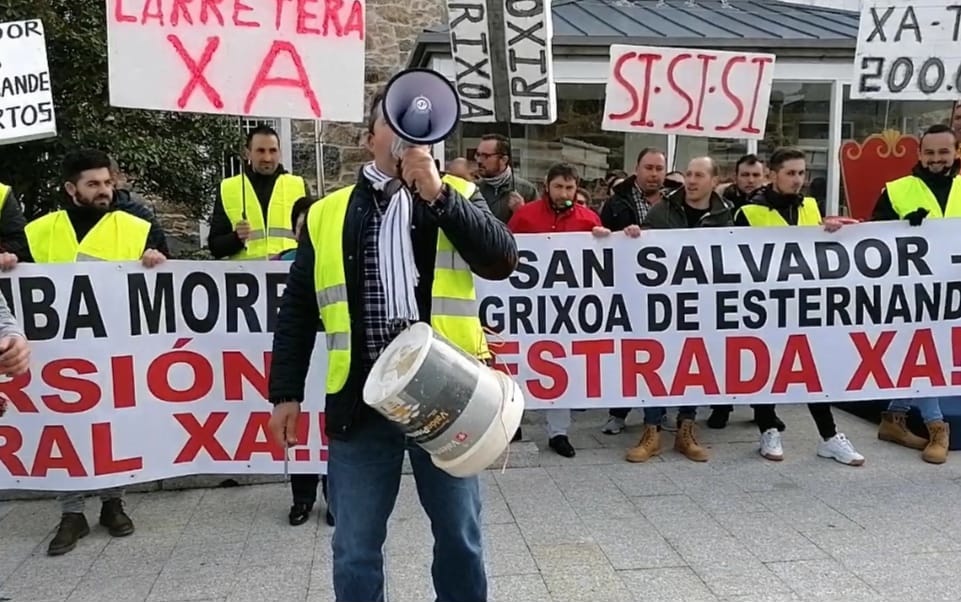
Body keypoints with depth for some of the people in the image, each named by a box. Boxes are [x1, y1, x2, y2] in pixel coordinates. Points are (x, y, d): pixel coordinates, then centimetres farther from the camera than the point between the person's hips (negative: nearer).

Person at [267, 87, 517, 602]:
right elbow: (297, 311, 10)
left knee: (460, 535, 14)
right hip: (360, 401, 1)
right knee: (355, 548, 11)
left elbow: (502, 260, -9)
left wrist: (437, 195, -16)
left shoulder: (458, 197, 8)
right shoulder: (327, 214, 8)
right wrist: (286, 393, 6)